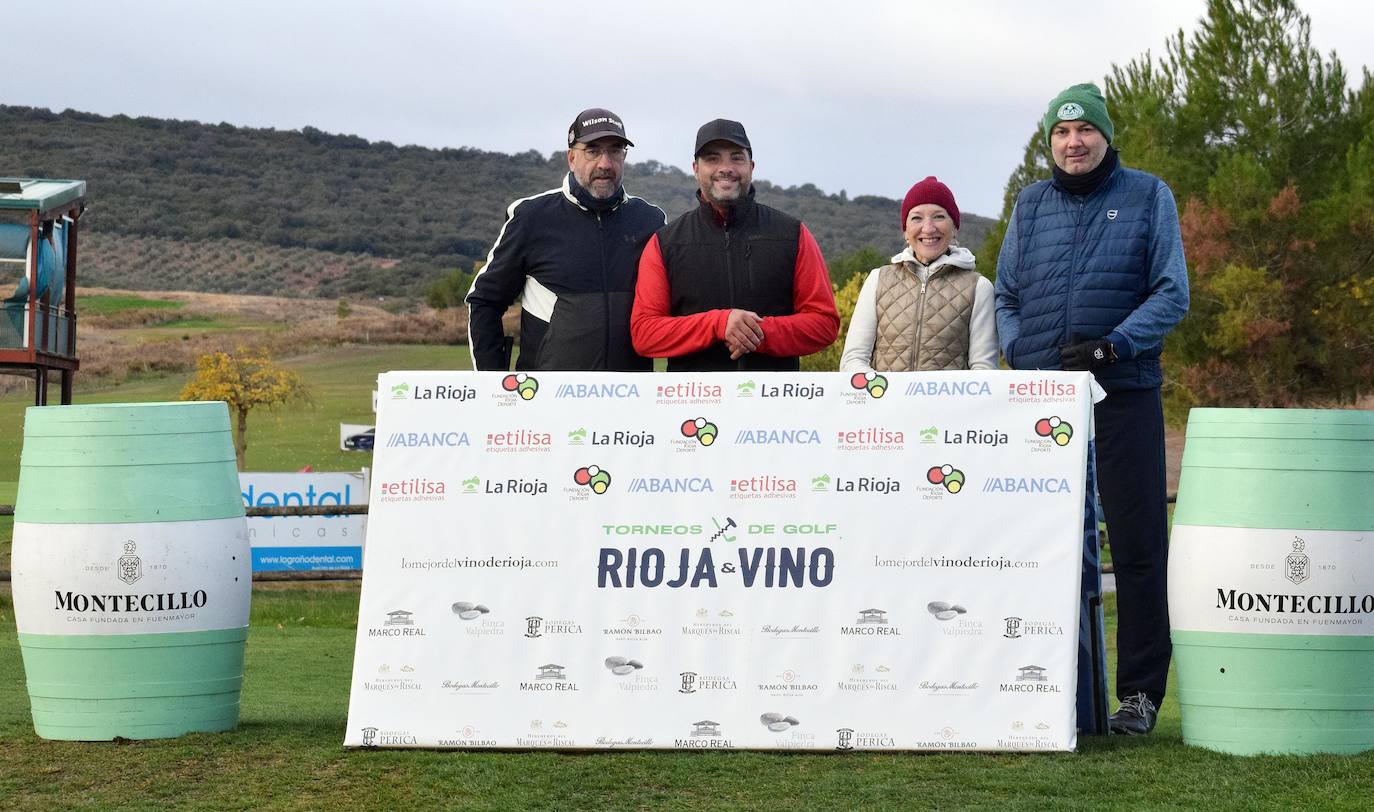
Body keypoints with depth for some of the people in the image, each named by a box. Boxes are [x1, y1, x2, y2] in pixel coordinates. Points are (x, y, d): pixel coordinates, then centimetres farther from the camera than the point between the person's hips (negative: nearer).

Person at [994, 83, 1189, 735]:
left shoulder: (1148, 197, 6)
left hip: (1124, 394, -3)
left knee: (1137, 545, -3)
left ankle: (1139, 691, 1)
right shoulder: (1031, 205, 15)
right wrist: (1018, 354, -2)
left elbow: (1172, 294, 0)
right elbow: (1006, 296, 17)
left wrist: (1111, 346, -13)